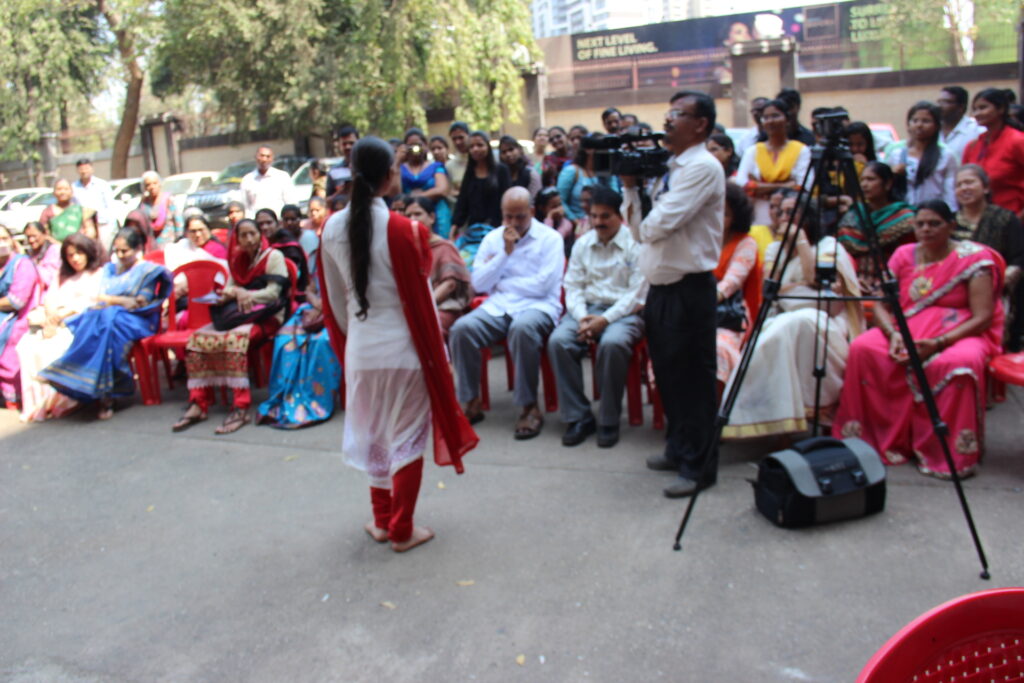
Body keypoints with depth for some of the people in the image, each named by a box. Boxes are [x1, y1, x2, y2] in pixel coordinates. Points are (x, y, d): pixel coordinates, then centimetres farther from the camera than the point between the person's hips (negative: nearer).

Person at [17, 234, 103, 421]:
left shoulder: (99, 274, 10)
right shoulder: (63, 277, 29)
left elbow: (91, 302, -5)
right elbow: (50, 299, 14)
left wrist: (64, 313, -15)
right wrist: (50, 316, -8)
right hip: (55, 323, 6)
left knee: (54, 349, -33)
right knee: (27, 345, -23)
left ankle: (54, 402, -25)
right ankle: (34, 400, -25)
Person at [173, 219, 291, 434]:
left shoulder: (273, 257, 1)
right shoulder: (237, 260, 21)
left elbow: (274, 293, -8)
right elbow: (229, 289, 14)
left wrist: (243, 294, -18)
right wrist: (234, 293, -11)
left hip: (267, 317, -7)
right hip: (239, 315, 7)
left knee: (233, 337, -37)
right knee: (198, 338, -17)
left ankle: (241, 408, -39)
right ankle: (198, 404, -17)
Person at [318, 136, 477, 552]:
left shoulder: (332, 229, -2)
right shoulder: (400, 228, -16)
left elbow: (335, 299, 6)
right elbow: (419, 297, -12)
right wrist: (438, 352, -2)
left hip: (360, 348, 5)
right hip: (402, 346, -4)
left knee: (372, 432, 19)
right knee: (407, 435, 10)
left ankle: (382, 521, 32)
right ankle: (402, 530, 18)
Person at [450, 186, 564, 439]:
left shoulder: (550, 238, 3)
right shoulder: (492, 239, 15)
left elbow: (542, 285, -8)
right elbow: (479, 284, 6)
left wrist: (500, 281, 1)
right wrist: (505, 252, -3)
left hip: (538, 305, -3)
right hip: (497, 306, 4)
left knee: (522, 328, -39)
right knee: (461, 328, -25)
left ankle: (529, 407, -25)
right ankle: (471, 402, -13)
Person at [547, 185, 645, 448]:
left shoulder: (636, 244, 0)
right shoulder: (582, 244, 15)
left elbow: (638, 294, -8)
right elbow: (573, 286, 11)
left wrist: (605, 319, -17)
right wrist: (582, 317, -8)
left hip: (623, 311, -4)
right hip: (586, 308, 4)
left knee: (612, 344, -37)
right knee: (557, 341, -26)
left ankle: (609, 420, -19)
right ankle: (578, 417, -16)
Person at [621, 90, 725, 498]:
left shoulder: (703, 167, -12)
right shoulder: (669, 169, 16)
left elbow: (660, 224, -21)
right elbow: (641, 232, 13)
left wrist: (649, 223, 1)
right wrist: (630, 188, 3)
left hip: (688, 290, -9)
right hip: (660, 287, 9)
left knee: (692, 379, -1)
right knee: (668, 374, 17)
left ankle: (698, 465, 10)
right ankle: (678, 448, 32)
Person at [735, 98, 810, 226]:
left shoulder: (801, 150, 7)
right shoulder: (753, 151, 12)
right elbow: (741, 185, -3)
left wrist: (760, 187, -5)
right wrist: (783, 186, -8)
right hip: (759, 221, 1)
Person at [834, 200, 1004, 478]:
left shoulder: (975, 258, -4)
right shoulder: (904, 255, 8)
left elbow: (983, 317, -11)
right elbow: (881, 305, 4)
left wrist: (938, 342, -25)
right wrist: (893, 334, -18)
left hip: (961, 333, -3)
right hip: (906, 329, 4)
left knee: (958, 363, -38)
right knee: (862, 349, -25)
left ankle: (953, 456, -20)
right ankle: (872, 442, -15)